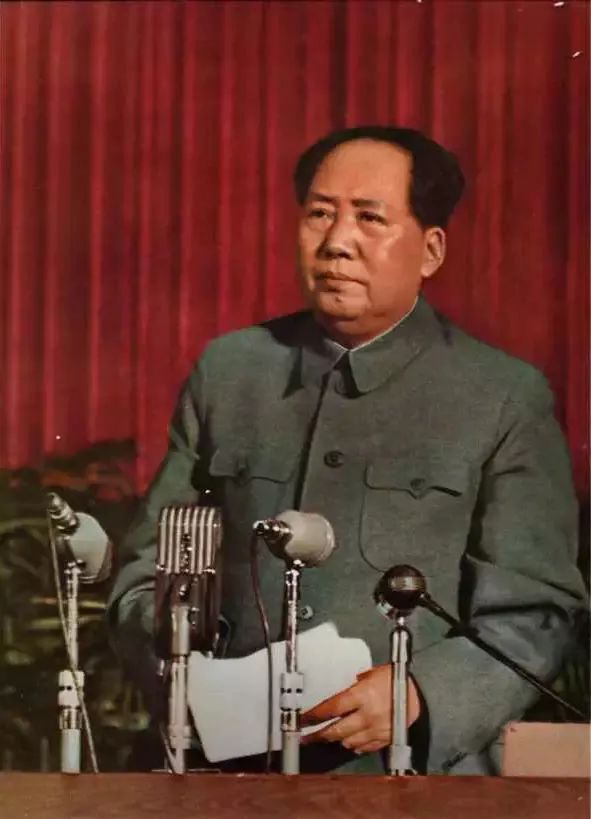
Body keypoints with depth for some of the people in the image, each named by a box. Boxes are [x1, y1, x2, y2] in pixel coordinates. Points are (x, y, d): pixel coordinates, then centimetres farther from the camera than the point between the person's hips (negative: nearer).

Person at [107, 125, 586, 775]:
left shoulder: (507, 398, 4)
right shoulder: (228, 371, 13)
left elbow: (533, 615, 2)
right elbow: (149, 567, 17)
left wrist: (420, 695, -14)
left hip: (415, 774, -2)